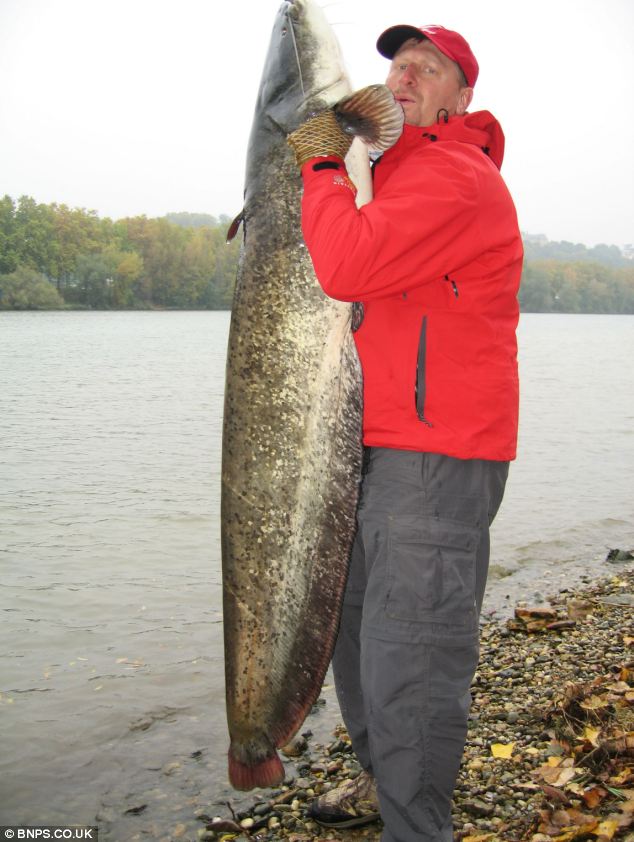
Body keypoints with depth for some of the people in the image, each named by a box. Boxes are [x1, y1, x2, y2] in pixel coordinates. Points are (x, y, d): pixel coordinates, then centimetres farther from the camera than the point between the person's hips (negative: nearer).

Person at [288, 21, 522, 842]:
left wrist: (322, 169, -10)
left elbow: (349, 265, -27)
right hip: (378, 450, 11)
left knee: (408, 660, -8)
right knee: (355, 625, 20)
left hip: (436, 461, -10)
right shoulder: (393, 170, 20)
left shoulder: (455, 177, -13)